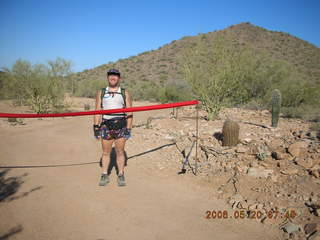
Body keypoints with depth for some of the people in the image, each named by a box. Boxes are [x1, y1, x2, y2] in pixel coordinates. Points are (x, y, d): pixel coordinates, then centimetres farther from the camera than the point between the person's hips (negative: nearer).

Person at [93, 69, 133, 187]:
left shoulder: (125, 93, 6)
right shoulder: (101, 93, 11)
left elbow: (129, 113, 2)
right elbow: (97, 111, 8)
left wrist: (128, 129, -4)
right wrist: (96, 127, 1)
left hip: (120, 126, -1)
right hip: (106, 126, 1)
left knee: (120, 152, 5)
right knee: (105, 152, 7)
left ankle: (121, 175, 16)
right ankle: (104, 175, 19)